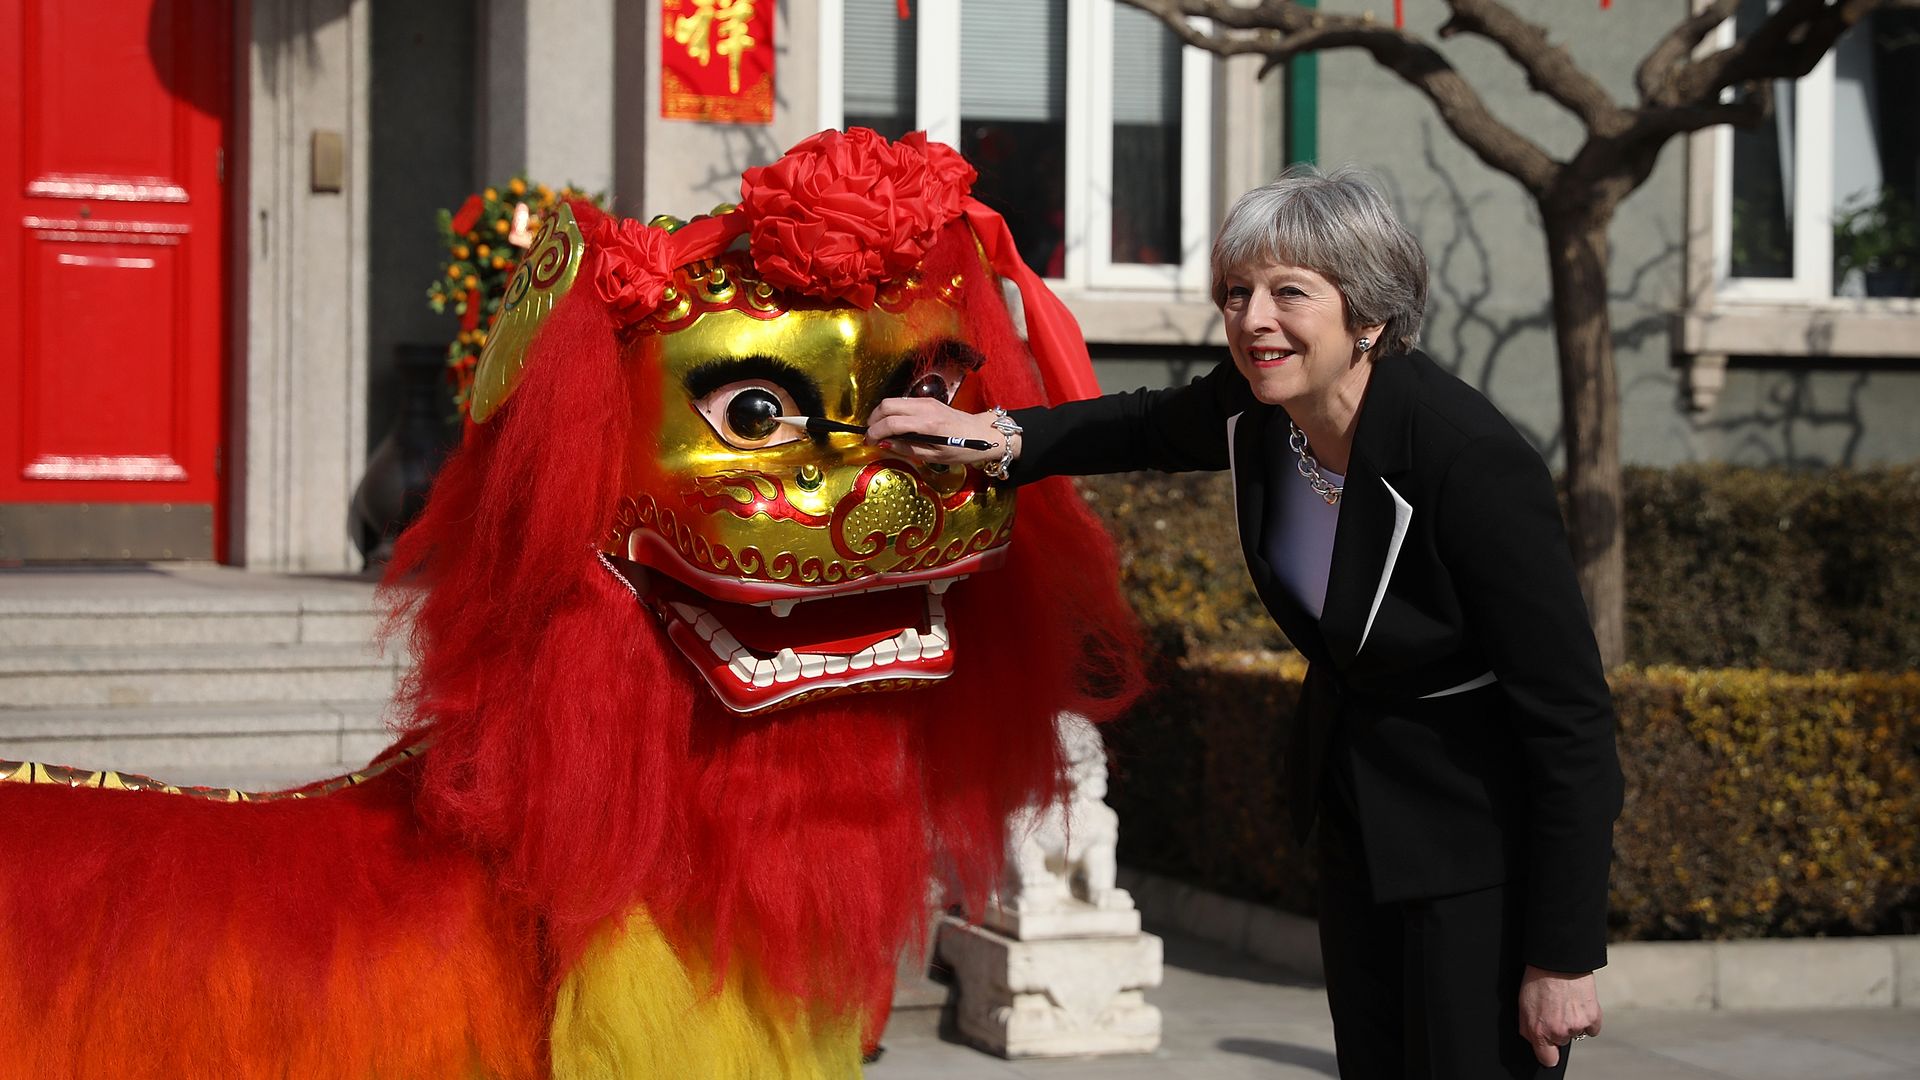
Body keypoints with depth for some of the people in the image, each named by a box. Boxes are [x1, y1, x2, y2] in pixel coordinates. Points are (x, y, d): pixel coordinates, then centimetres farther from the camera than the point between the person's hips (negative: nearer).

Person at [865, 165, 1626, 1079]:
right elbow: (1151, 427, 16)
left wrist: (1564, 960, -23)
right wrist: (996, 438, -3)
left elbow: (1570, 716, -25)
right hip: (1358, 812, 7)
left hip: (1490, 839, -7)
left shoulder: (1473, 462, -30)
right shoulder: (1259, 406, -10)